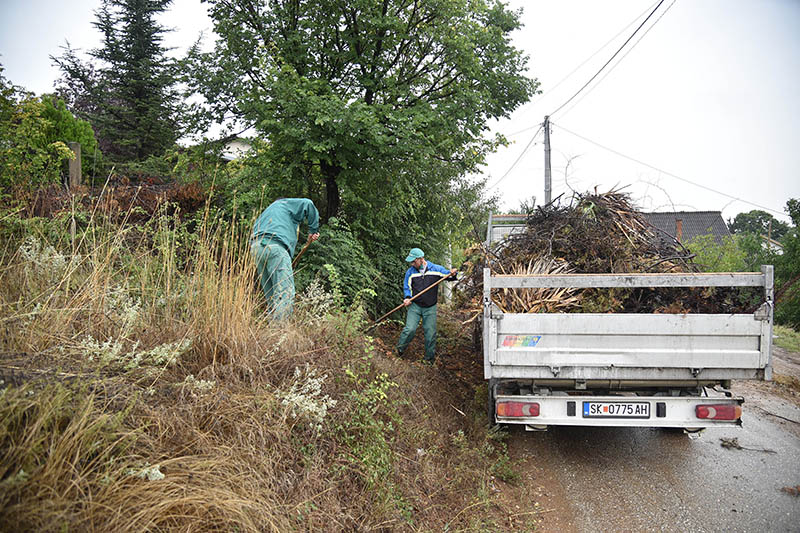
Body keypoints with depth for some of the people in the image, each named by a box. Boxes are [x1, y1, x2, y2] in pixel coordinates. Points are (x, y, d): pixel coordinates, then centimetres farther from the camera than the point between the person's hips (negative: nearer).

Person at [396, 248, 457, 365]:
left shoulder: (436, 269, -4)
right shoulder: (410, 272, 0)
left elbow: (448, 275, 4)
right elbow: (407, 287, 8)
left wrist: (452, 274, -20)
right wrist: (407, 298, -12)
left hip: (430, 308, 0)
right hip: (415, 306, 0)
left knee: (430, 332, 3)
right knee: (410, 329, -13)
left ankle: (429, 357, 18)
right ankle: (400, 348, 11)